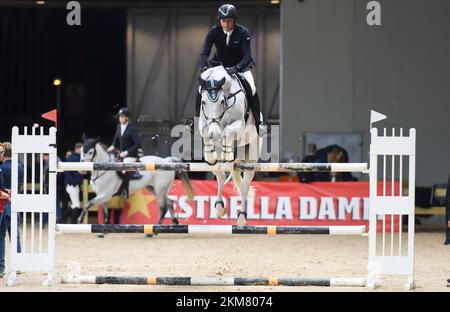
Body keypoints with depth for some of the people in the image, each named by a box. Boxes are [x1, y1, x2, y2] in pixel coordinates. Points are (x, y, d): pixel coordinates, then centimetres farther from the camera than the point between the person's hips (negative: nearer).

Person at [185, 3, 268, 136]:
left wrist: (236, 68, -43)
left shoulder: (243, 33, -19)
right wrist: (204, 67, -37)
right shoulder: (214, 32, -14)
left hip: (240, 66, -2)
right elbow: (205, 52, -17)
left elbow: (247, 56, -25)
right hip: (219, 65, 2)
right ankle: (197, 118, 4)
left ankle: (258, 121, -12)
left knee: (252, 89, -24)